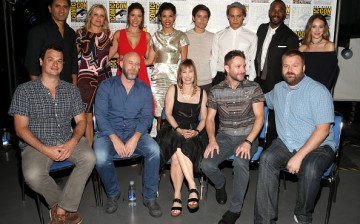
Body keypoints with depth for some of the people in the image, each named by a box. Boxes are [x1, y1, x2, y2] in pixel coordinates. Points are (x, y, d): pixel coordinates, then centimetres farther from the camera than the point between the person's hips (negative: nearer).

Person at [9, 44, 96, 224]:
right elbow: (21, 128, -4)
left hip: (67, 142, 3)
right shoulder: (24, 90, -1)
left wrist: (72, 142, -15)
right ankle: (64, 204, 0)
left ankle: (60, 209, -16)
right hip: (36, 145, -2)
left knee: (89, 158, -27)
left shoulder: (71, 90, 8)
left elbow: (81, 121, 7)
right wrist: (45, 149, -17)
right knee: (32, 175, -31)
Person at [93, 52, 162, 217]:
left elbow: (147, 117, -1)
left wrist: (135, 138, -19)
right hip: (109, 132, -1)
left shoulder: (144, 89, 7)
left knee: (154, 150, -26)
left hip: (135, 133, 2)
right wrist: (115, 139, -19)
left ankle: (149, 197, -7)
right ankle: (113, 194, 1)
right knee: (101, 158, -30)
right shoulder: (107, 86, 1)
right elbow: (100, 115, -7)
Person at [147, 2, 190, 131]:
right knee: (159, 116, 1)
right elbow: (150, 60, 11)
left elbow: (184, 62, 4)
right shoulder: (155, 36, 12)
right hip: (158, 78, 2)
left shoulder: (181, 36, 5)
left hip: (175, 77, -2)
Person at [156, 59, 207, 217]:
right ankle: (192, 187, -33)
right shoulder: (173, 90, 7)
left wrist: (196, 131, -11)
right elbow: (168, 114, 2)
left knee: (176, 157, -31)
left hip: (193, 132, 1)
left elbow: (203, 118, 9)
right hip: (173, 130, 0)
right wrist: (179, 129, -14)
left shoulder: (201, 92, 12)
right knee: (179, 148, -36)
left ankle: (177, 196, -25)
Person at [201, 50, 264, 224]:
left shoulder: (253, 88, -2)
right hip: (224, 136, 2)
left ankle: (235, 208, -12)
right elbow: (210, 119, 4)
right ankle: (220, 184, 17)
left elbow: (259, 116, -8)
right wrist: (212, 140, -13)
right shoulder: (216, 91, 2)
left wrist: (248, 141, -20)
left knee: (240, 162, -33)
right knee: (206, 165, -22)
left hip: (247, 137, -2)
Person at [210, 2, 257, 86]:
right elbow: (214, 60, 9)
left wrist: (250, 81, 1)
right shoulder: (218, 36, 7)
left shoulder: (252, 37, 4)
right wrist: (213, 79, 4)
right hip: (220, 77, 1)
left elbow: (253, 61, 5)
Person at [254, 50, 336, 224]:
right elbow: (264, 100, 36)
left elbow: (322, 130, -15)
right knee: (267, 159, -27)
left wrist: (299, 156, -22)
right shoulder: (278, 89, 12)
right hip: (285, 144, 5)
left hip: (318, 147, -4)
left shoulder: (318, 91, -9)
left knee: (310, 169, -35)